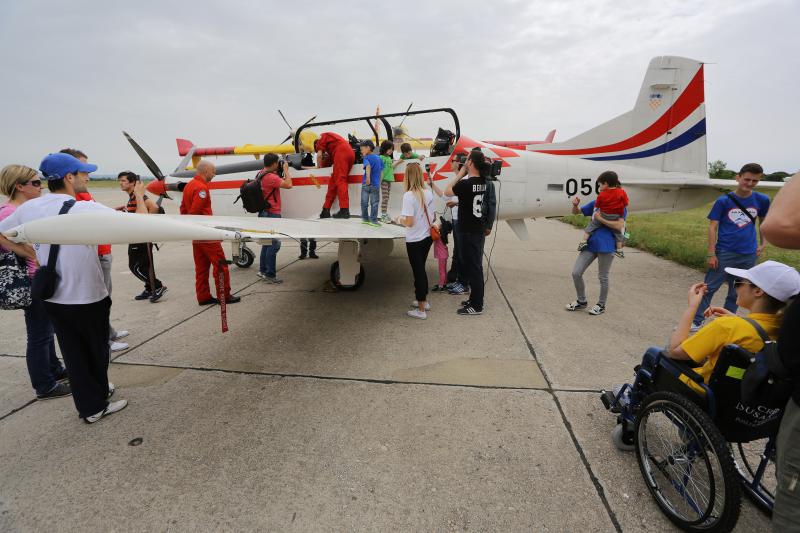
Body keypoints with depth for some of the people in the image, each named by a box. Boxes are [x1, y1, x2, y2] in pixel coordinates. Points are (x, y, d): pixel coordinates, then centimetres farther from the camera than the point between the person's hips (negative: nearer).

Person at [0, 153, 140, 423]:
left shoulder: (28, 208, -3)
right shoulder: (87, 209, -20)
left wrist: (34, 254, 14)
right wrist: (139, 197, -2)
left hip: (52, 298, 5)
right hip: (88, 298, -5)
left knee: (73, 353, 16)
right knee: (96, 350, 15)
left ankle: (89, 404, 31)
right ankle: (97, 404, 32)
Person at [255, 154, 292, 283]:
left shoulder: (260, 174, 10)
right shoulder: (271, 177, -20)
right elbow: (288, 185, -21)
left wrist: (280, 172, 12)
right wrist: (286, 170, -8)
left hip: (264, 213, 10)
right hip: (272, 214, -10)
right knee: (274, 244, -8)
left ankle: (263, 270, 24)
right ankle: (270, 274, -5)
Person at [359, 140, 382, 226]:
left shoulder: (367, 158, -6)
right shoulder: (378, 158, 10)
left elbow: (368, 166, -27)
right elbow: (381, 171, 14)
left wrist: (368, 178, -41)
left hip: (366, 183, -3)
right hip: (376, 184, 3)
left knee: (364, 202, 12)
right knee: (374, 203, 6)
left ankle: (365, 218, 20)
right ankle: (373, 220, 6)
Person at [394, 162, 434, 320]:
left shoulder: (409, 195, -19)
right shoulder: (428, 193, 0)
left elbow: (409, 222, -22)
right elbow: (432, 217, 8)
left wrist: (399, 220, -3)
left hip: (415, 240, -6)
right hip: (427, 237, 6)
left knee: (418, 271, 4)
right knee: (421, 269, 22)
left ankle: (421, 310, 14)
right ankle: (423, 300, 36)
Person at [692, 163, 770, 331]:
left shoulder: (762, 200, 2)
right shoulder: (724, 201, -6)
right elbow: (713, 227, -6)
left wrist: (762, 243, 12)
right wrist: (711, 254, -10)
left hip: (749, 255, 3)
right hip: (724, 253, -3)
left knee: (736, 292, 12)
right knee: (709, 288, -2)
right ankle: (695, 321, 4)